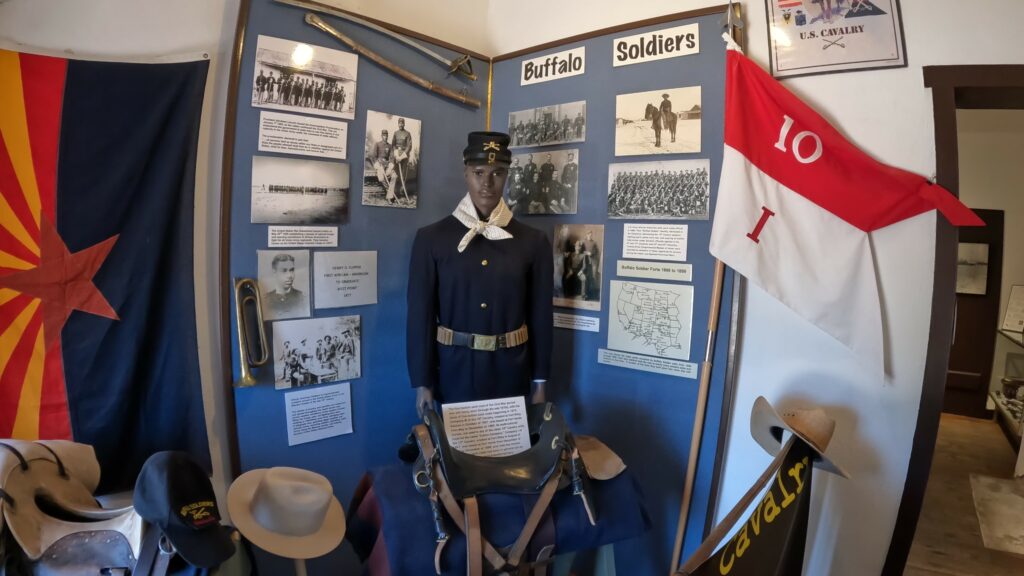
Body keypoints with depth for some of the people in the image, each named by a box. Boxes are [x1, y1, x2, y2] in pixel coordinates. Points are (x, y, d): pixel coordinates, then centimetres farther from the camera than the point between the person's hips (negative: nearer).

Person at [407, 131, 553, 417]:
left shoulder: (533, 241, -1)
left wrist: (539, 382, 3)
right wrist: (422, 382, -4)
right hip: (454, 370, -1)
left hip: (511, 371, 1)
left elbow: (541, 315, 2)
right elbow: (420, 313, -3)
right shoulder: (431, 238, -4)